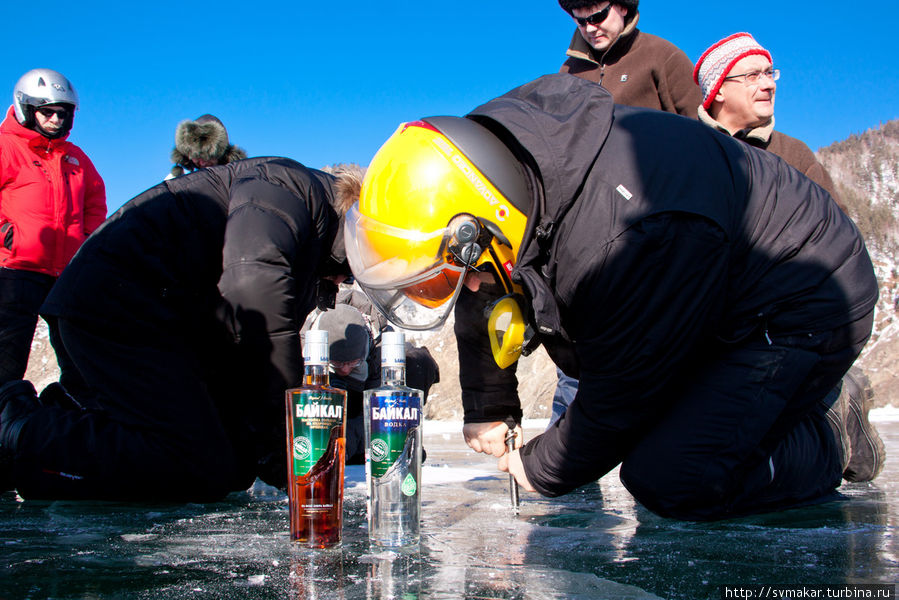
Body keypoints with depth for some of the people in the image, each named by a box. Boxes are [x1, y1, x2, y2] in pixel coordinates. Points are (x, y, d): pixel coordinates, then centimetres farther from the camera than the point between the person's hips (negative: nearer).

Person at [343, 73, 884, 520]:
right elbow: (484, 309, 6)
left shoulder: (626, 243, -40)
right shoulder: (500, 149, -11)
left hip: (807, 306, -9)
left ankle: (833, 440, 4)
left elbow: (623, 390, -24)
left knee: (668, 480, -21)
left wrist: (542, 470, -7)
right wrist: (488, 412, 13)